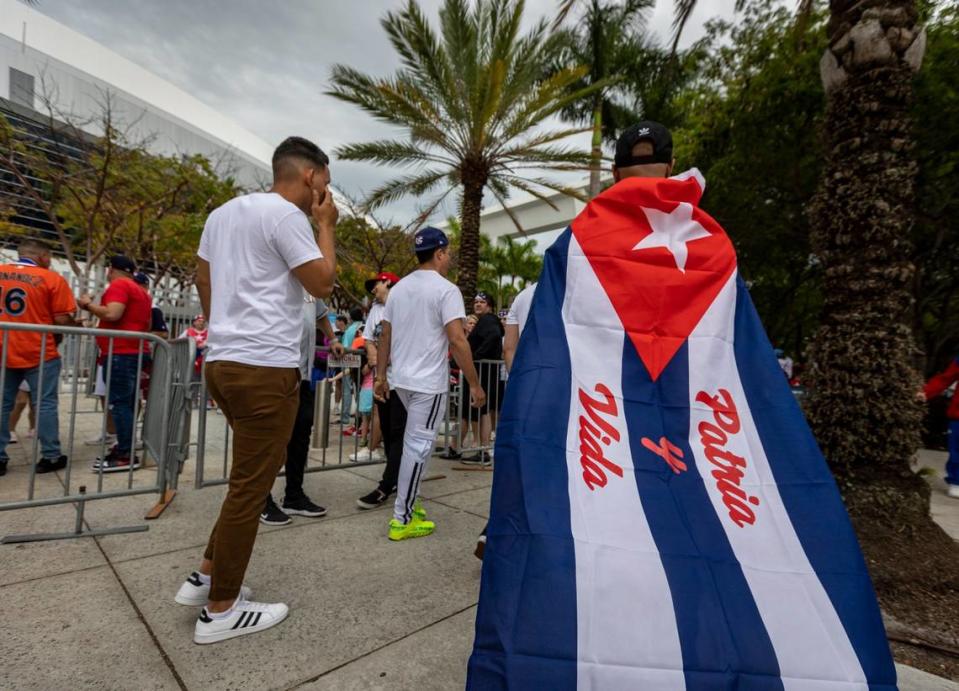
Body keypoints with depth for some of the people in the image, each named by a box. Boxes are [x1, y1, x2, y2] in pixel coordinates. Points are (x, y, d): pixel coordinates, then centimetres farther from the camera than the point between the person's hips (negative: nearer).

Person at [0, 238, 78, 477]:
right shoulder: (52, 278, -9)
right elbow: (62, 319, -12)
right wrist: (75, 324, 8)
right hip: (39, 353, -4)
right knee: (45, 405, 4)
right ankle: (50, 457, 9)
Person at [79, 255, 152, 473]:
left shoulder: (119, 285, -5)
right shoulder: (141, 291, 23)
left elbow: (112, 314, -20)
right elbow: (147, 325, 28)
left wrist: (88, 304, -5)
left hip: (120, 353, -10)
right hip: (135, 352, 10)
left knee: (119, 403, -10)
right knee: (126, 403, 10)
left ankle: (126, 456, -12)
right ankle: (124, 449, 13)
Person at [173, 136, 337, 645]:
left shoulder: (223, 212, 18)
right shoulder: (285, 213, -10)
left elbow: (202, 281, 22)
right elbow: (323, 284, -10)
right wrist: (326, 225, 1)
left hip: (222, 360, 10)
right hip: (265, 367, -10)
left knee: (250, 478, 21)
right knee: (251, 487, 1)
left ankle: (205, 576, 30)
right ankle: (220, 610, 15)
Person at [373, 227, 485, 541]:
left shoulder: (399, 288, 10)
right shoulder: (446, 290, -12)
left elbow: (384, 336, 11)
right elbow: (457, 340, -19)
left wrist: (381, 376, 17)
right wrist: (475, 384, -14)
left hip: (400, 379, 8)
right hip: (428, 382, -7)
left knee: (412, 442, 21)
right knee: (418, 446, 1)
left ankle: (408, 502, 31)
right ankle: (402, 520, 10)